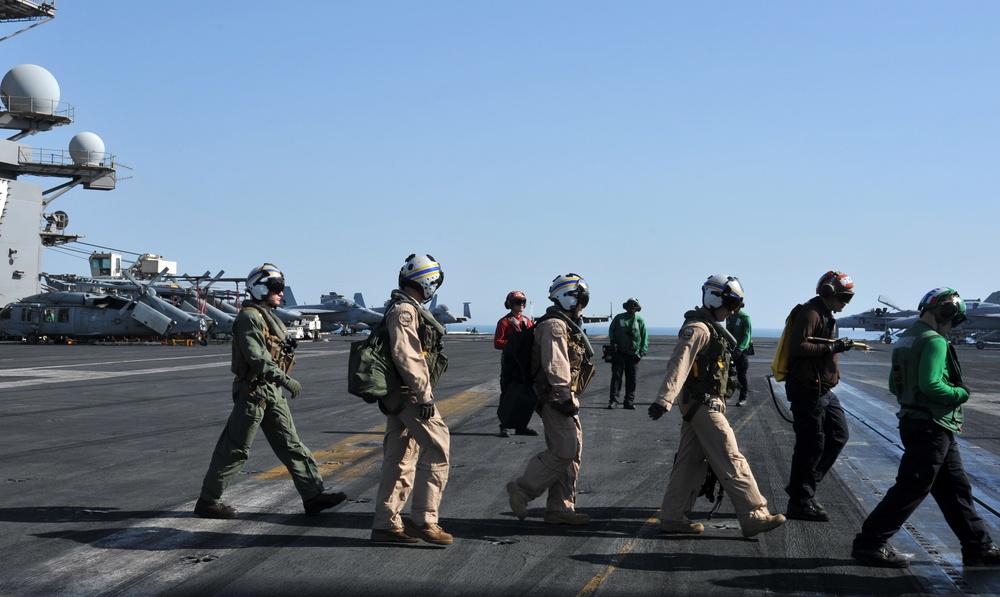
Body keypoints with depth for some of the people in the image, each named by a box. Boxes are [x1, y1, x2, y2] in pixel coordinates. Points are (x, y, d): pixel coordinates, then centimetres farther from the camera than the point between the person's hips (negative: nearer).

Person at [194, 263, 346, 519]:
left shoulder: (268, 317, 17)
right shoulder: (249, 318, -15)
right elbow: (257, 358, -25)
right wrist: (286, 380, -28)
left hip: (272, 392, 10)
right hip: (253, 391, -10)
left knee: (291, 444, 8)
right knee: (235, 450, -2)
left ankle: (313, 495, 10)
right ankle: (207, 501, 8)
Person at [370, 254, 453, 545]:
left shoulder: (403, 308, 18)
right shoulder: (405, 310, -14)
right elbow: (407, 358, -22)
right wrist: (424, 396, -21)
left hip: (396, 397, 10)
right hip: (410, 393, -10)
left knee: (399, 458, 12)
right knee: (436, 447, -7)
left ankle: (386, 524, 16)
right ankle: (423, 519, -6)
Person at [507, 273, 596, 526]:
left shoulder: (567, 326, 22)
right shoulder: (554, 326, -12)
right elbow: (555, 366, -21)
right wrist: (566, 397, -25)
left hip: (565, 399, 11)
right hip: (557, 400, -11)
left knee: (572, 451, 9)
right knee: (564, 451, -14)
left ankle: (560, 507, 12)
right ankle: (522, 489, -6)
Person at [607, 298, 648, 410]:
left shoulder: (640, 320, 6)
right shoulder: (619, 318, 4)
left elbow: (644, 337, 7)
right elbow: (611, 330, 13)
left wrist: (642, 352, -1)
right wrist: (613, 342, -3)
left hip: (633, 354, 1)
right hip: (619, 352, -1)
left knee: (631, 379, 3)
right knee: (616, 376, -4)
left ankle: (629, 402, 9)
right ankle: (613, 400, -4)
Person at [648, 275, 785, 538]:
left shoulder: (711, 328, 19)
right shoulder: (698, 328, -14)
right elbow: (679, 364, -26)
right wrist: (664, 400, -35)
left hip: (701, 405, 10)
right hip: (704, 405, -10)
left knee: (690, 462, 10)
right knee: (732, 460, -8)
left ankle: (673, 517, 13)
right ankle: (754, 516, -6)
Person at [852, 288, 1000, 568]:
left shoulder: (906, 338, 14)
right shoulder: (935, 341, -16)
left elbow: (894, 384, 18)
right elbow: (931, 385, -26)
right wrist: (960, 393, -11)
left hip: (915, 421, 10)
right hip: (931, 427, -10)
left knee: (956, 488, 15)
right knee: (911, 489, -5)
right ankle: (869, 543, -1)